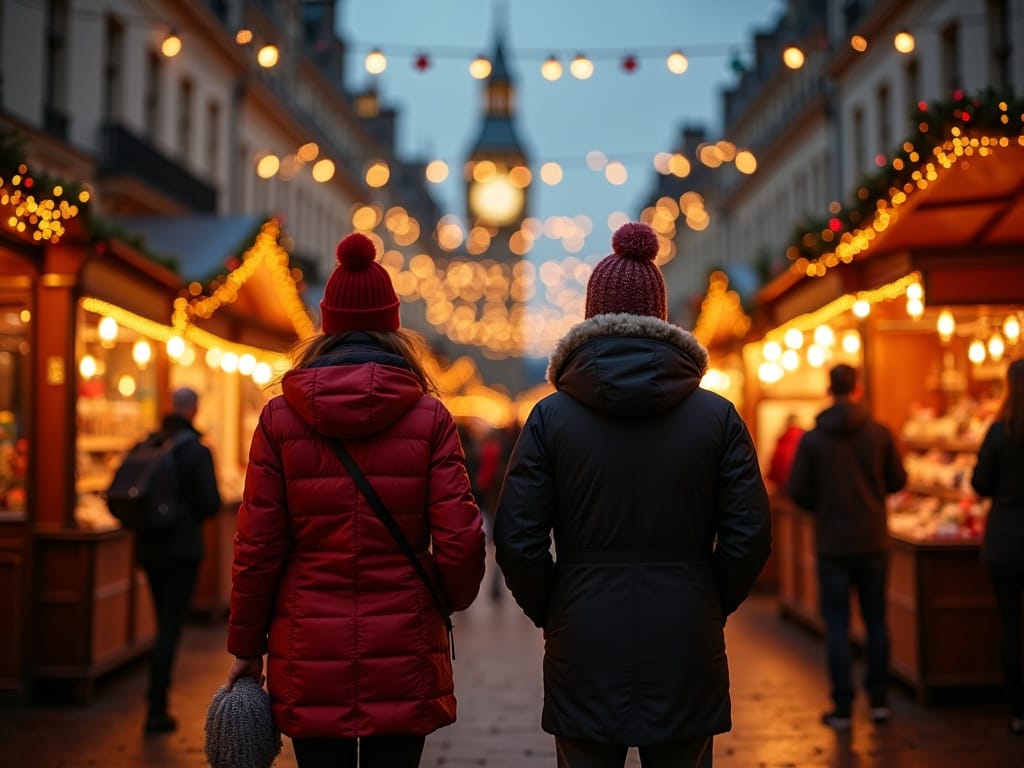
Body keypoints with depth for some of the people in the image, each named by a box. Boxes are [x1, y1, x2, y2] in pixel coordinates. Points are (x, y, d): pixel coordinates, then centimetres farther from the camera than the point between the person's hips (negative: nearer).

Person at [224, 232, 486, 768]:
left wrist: (247, 647, 9)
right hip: (402, 655, 0)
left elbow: (257, 548, -2)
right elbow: (459, 542, -6)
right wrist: (452, 599, 16)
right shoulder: (429, 417, -3)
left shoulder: (280, 417, -1)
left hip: (310, 661, 1)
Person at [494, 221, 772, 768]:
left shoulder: (550, 417, -4)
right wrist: (710, 608, 12)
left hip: (584, 647, -1)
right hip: (685, 647, 1)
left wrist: (549, 613, 9)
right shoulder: (717, 416, -1)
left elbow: (517, 540, -6)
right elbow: (749, 537, -3)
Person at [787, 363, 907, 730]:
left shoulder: (812, 439, -8)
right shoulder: (879, 433, -5)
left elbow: (797, 491, -7)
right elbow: (897, 481, 1)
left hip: (832, 542, -1)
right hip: (873, 541, 2)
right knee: (876, 620, 14)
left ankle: (842, 707, 6)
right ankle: (879, 700, 18)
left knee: (837, 624, 4)